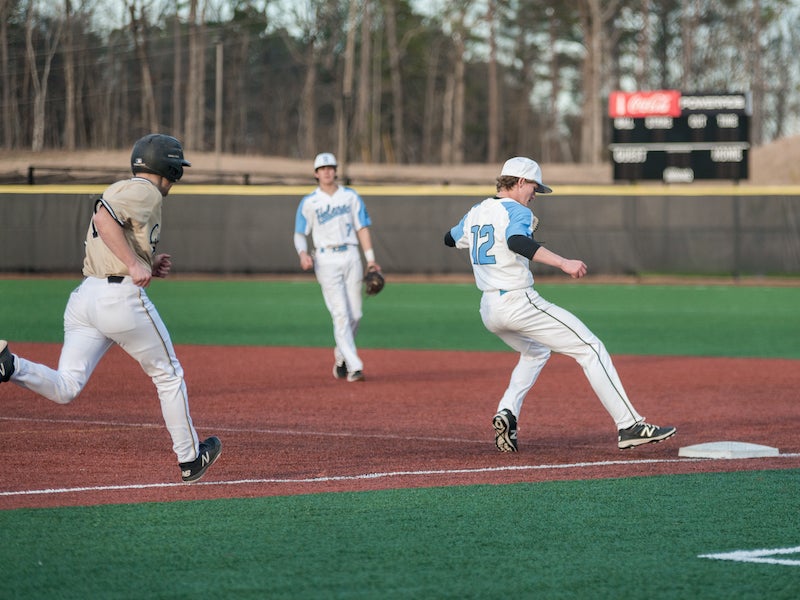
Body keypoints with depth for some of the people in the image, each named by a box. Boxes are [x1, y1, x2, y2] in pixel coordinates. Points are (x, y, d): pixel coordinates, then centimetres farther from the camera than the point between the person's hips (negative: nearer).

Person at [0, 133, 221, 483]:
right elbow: (103, 218, -22)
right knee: (168, 375, 12)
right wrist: (135, 264, -22)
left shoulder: (119, 190, 24)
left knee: (64, 389, -2)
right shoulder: (146, 192, -4)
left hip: (84, 295, 8)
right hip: (122, 297, -8)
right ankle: (190, 459, 21)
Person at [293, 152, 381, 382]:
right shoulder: (308, 203, 4)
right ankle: (354, 366, -14)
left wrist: (370, 259, 2)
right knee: (341, 314, -11)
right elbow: (300, 234, 4)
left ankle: (340, 354, 27)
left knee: (355, 315, 2)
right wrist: (303, 253, -17)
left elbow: (362, 228, 10)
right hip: (326, 258, -3)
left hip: (351, 256, 3)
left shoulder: (351, 197, 10)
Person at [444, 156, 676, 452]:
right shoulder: (516, 212, -10)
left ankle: (506, 413, 11)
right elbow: (517, 242, -33)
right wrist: (563, 263, -41)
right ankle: (629, 426, -13)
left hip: (489, 310, 9)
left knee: (536, 352, 34)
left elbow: (450, 238, 33)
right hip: (519, 303, -9)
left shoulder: (476, 212, 14)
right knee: (590, 349, -5)